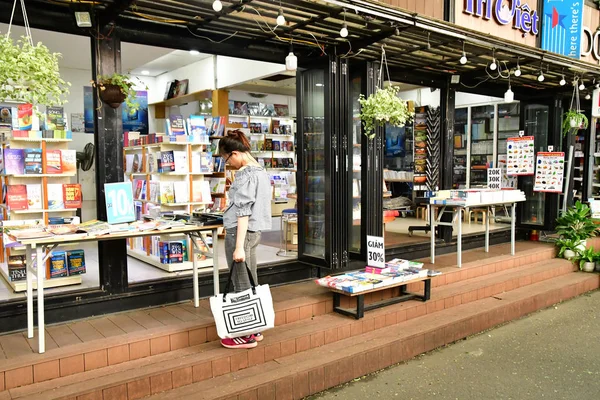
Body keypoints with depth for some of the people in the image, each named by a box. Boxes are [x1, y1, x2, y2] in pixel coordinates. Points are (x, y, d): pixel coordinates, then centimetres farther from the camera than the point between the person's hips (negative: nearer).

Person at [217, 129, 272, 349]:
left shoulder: (245, 175, -16)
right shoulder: (260, 171, 12)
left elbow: (243, 212, -21)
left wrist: (239, 247, -21)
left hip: (240, 232, -9)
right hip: (254, 231, 10)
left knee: (241, 285, 0)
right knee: (251, 283, 15)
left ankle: (246, 335, 9)